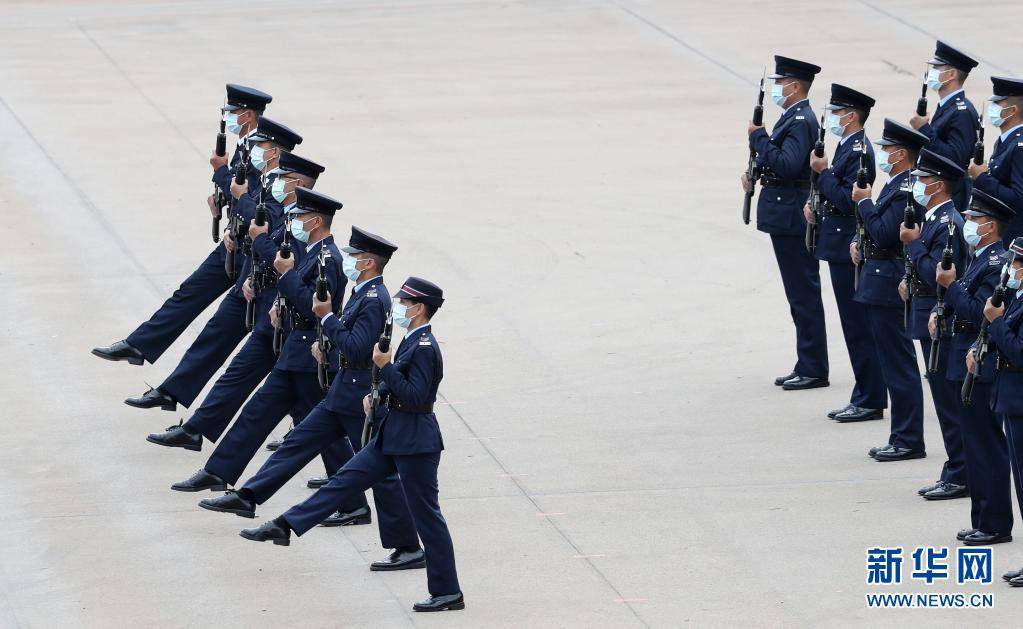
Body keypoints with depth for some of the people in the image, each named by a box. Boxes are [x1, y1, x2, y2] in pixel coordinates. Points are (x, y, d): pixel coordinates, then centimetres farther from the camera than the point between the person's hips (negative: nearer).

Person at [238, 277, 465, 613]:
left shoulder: (425, 348, -20)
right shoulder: (413, 340, 9)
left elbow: (416, 397, -26)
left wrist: (385, 365, -23)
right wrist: (378, 394, 13)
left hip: (415, 443, -10)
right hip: (393, 435, 10)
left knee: (427, 516, -1)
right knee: (345, 480, 10)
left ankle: (448, 593, 7)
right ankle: (284, 526, 13)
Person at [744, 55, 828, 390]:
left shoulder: (801, 121, -16)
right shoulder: (793, 118, 15)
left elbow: (787, 164, -27)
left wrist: (759, 137, -19)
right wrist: (757, 173, 8)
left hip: (793, 220, -11)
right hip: (788, 218, 11)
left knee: (804, 294, -5)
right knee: (800, 294, 13)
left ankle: (813, 370, -1)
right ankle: (807, 366, 18)